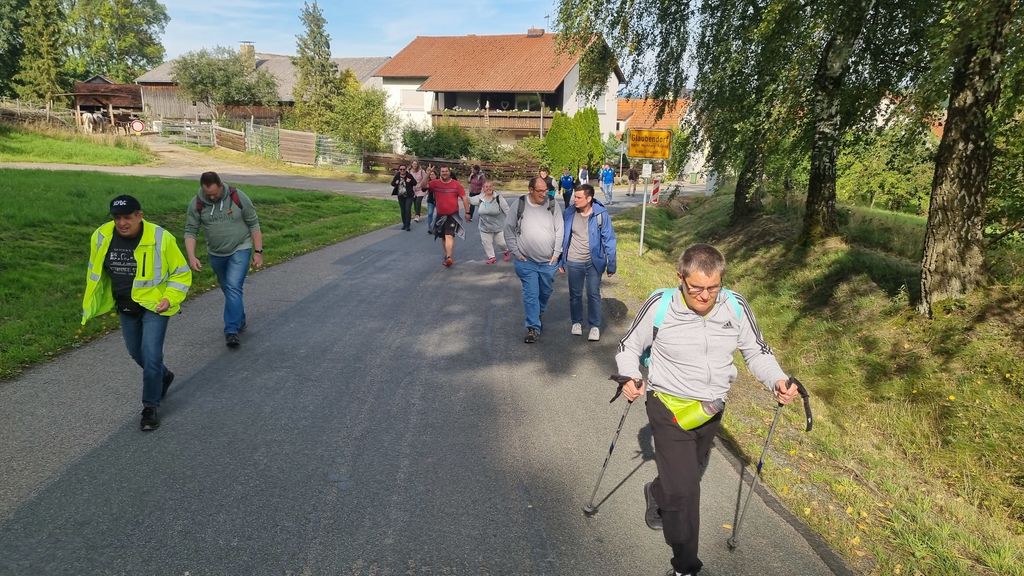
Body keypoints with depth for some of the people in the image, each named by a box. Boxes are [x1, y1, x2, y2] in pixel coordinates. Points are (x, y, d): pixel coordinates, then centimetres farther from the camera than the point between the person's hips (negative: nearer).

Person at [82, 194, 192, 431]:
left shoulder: (160, 238, -20)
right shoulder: (101, 237, -7)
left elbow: (181, 273, -9)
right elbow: (96, 271, 11)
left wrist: (170, 299, -19)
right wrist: (93, 303, 13)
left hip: (154, 305, -5)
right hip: (125, 308, 6)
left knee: (151, 355, -11)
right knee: (136, 353, 19)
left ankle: (150, 407, 3)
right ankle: (163, 376, 47)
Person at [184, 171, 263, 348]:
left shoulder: (238, 197, -14)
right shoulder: (196, 204, -8)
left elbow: (254, 225, -7)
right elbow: (190, 232, -5)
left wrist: (258, 251, -9)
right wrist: (191, 257, -19)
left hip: (240, 250, -4)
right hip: (216, 254, 4)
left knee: (233, 288, -17)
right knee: (228, 289, 16)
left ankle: (232, 331, -15)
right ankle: (240, 322, 36)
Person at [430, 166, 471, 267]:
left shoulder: (456, 184, -4)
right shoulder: (435, 183, 1)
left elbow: (464, 198, -2)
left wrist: (467, 212, -4)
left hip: (453, 215, -4)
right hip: (440, 215, 4)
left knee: (449, 236, -18)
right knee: (443, 237, 16)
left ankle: (449, 257, -27)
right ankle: (447, 255, 32)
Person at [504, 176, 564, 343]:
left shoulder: (552, 204, -4)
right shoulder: (519, 205, -7)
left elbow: (560, 230, 0)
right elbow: (509, 229, -1)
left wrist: (557, 253, -3)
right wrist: (516, 252, -5)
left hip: (548, 261, 2)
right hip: (526, 261, -2)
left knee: (545, 292, 17)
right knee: (530, 295, -1)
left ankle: (538, 315, 41)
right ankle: (533, 328, 7)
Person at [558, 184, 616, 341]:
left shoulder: (601, 214, -13)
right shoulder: (569, 213, -6)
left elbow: (609, 240, -8)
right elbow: (563, 237, 3)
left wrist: (611, 265, -8)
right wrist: (560, 261, 6)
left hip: (593, 262, -2)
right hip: (573, 262, 2)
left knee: (593, 294, 6)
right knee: (575, 294, 14)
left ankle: (595, 326, 21)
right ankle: (576, 322, 33)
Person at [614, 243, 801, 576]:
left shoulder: (735, 307, -13)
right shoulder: (660, 306, -21)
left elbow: (756, 351, 1)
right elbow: (630, 346, -7)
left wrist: (777, 380, -17)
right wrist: (630, 378, -25)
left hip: (712, 410, 5)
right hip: (670, 408, -4)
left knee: (689, 475, 26)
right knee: (683, 490, -6)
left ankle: (656, 494, 60)